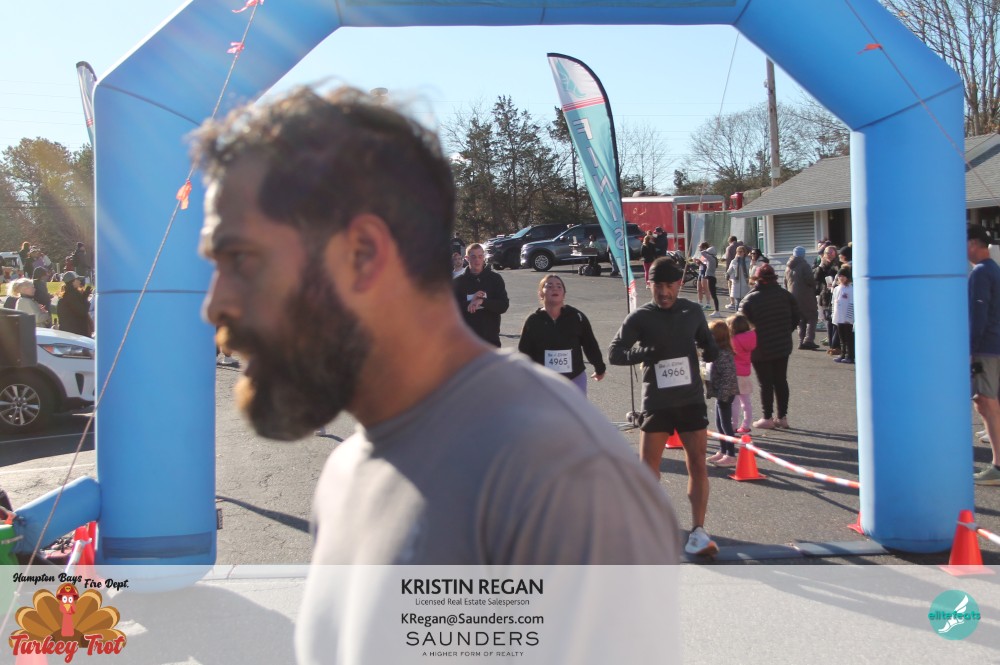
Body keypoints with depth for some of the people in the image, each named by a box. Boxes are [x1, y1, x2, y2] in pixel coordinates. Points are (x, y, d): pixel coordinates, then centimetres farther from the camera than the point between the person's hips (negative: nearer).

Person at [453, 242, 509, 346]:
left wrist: (482, 301, -20)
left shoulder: (495, 279, 3)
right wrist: (470, 302, -18)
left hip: (490, 337, 0)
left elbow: (504, 305, -5)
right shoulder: (458, 282, 4)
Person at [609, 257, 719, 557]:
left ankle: (698, 532, -1)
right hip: (656, 402, -1)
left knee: (698, 464, -4)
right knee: (648, 465, 6)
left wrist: (711, 350, -4)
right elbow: (614, 352, -6)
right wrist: (643, 354, -24)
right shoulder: (640, 318, -3)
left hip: (691, 400, 2)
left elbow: (706, 340, 20)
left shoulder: (693, 312, 5)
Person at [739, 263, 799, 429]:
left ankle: (767, 418, 6)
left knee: (766, 384, 2)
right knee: (781, 381, 12)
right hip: (783, 346, 4)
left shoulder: (750, 299, -12)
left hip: (761, 349, -4)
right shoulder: (785, 295, 1)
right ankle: (782, 417, 16)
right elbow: (796, 316, 8)